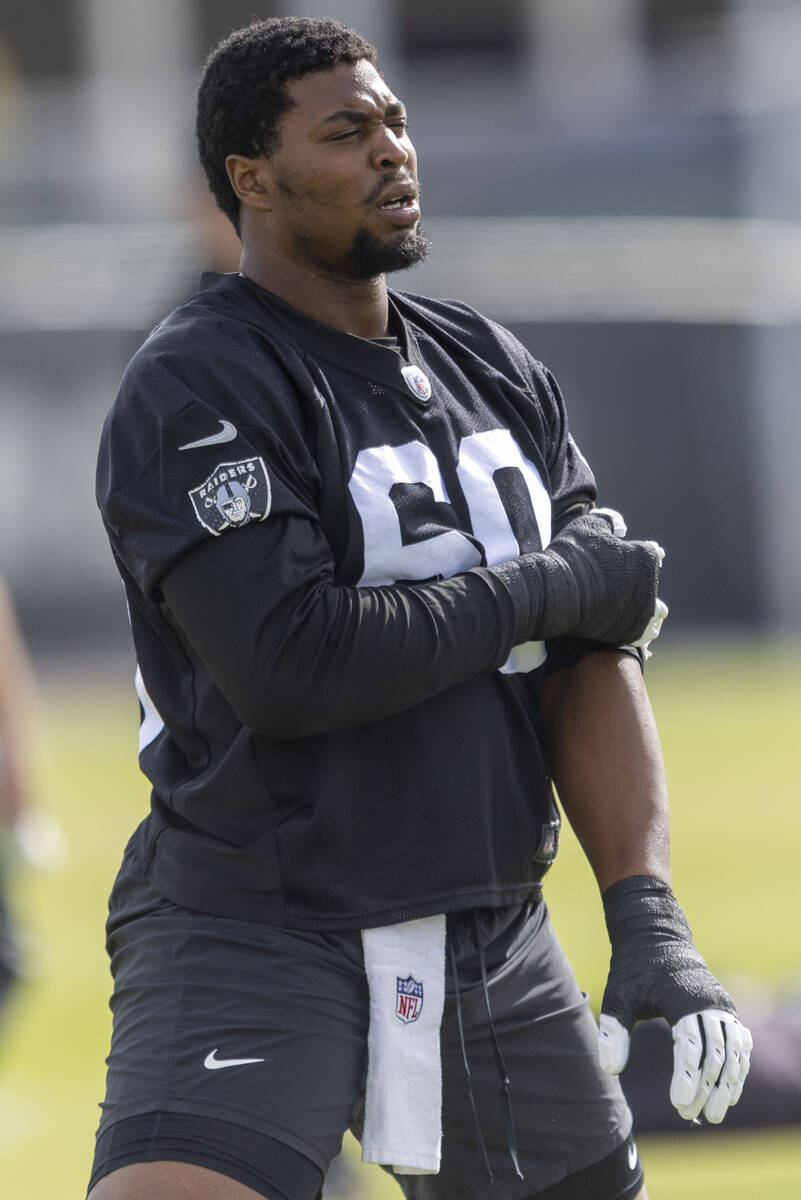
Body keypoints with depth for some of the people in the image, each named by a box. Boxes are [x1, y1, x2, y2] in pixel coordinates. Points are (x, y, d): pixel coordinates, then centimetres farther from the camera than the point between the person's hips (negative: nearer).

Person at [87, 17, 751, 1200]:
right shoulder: (194, 392, -10)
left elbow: (590, 663, 5)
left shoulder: (495, 372, 12)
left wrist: (651, 925, -8)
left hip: (495, 947, 7)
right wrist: (548, 588, -10)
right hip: (254, 935, -7)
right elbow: (290, 667, -22)